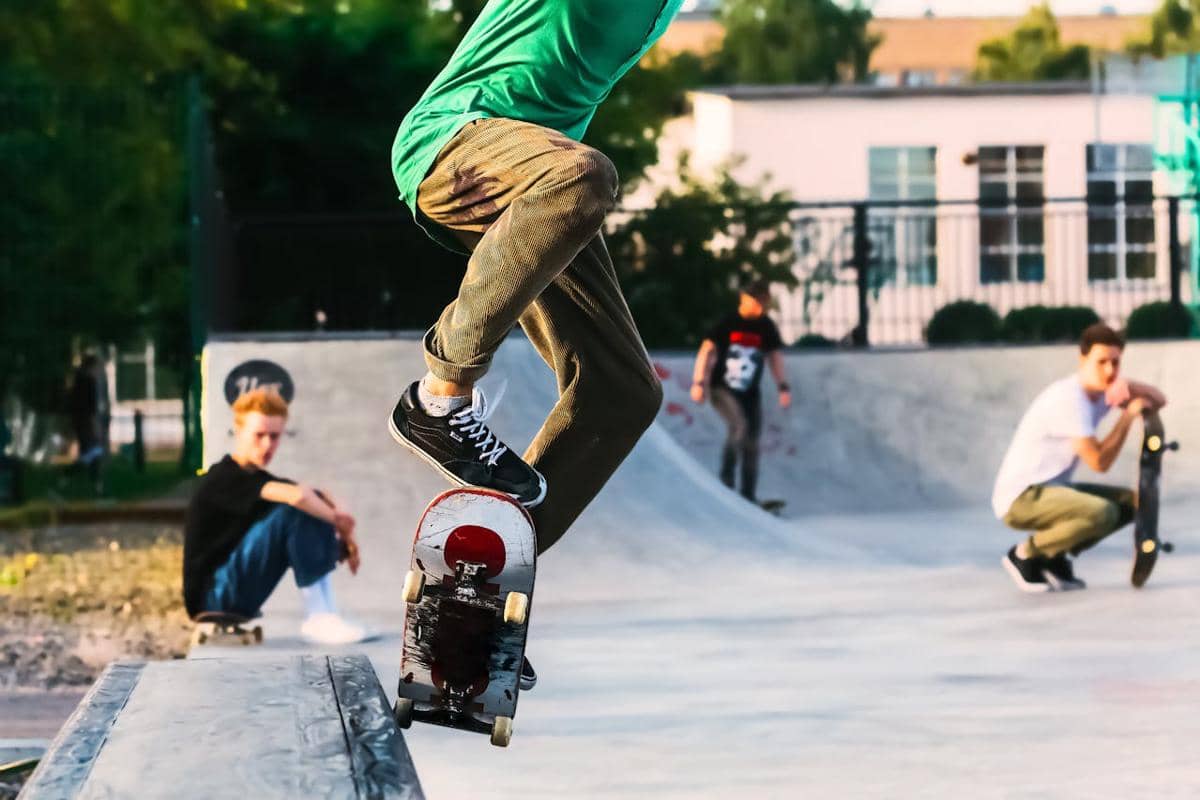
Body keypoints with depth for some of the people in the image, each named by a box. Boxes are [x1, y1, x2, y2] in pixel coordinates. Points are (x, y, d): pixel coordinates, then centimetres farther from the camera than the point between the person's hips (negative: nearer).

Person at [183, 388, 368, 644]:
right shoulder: (224, 479, -15)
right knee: (295, 511, -22)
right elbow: (295, 496, -30)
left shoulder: (257, 479, 15)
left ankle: (326, 613, -5)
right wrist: (339, 521, -15)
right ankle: (318, 618, -22)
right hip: (212, 595, -9)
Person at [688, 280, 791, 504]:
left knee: (751, 443, 0)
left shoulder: (766, 327, 0)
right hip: (723, 390, -4)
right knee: (739, 425, -29)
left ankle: (748, 496, 7)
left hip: (750, 393, 4)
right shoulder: (727, 323, -10)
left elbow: (775, 357, 9)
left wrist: (783, 387, 2)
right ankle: (727, 478, -19)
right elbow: (707, 350, -10)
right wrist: (698, 382, -18)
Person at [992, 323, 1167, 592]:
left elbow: (1158, 401, 9)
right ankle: (1026, 554, -8)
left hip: (1052, 489, 10)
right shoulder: (1070, 398, -22)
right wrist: (1128, 415, -16)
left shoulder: (1101, 389, 6)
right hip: (1021, 497, -10)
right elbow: (1099, 461, -24)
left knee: (1130, 502, 7)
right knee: (1102, 513, -30)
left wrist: (1130, 387, -12)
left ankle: (1054, 556, 10)